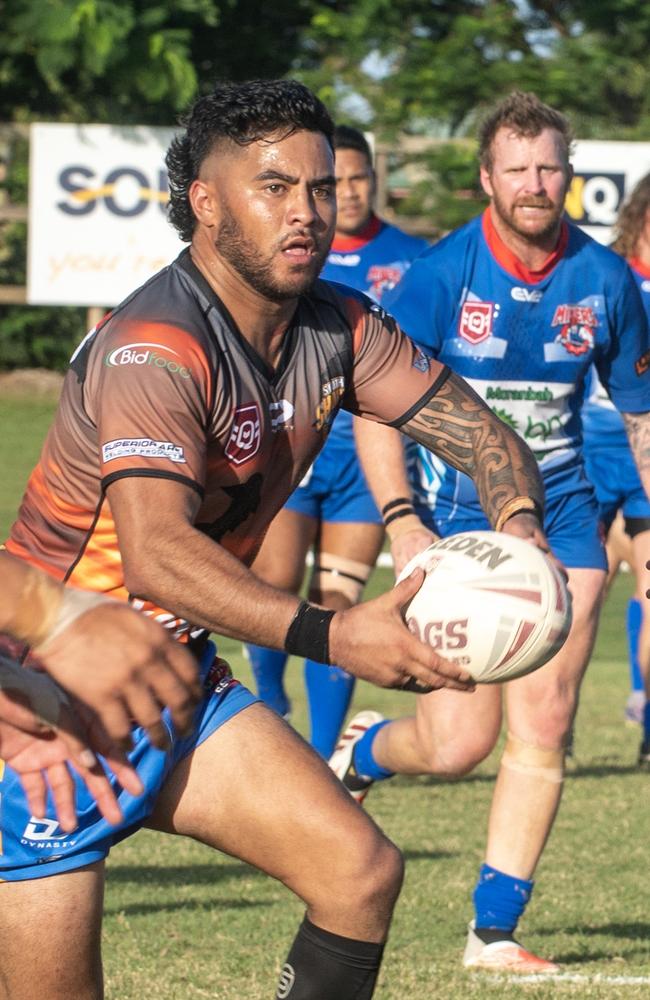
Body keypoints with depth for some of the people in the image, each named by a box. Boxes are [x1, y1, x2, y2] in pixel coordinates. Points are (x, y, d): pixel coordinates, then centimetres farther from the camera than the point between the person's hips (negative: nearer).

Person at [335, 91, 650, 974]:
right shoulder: (443, 272, -11)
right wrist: (403, 522, -22)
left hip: (559, 518, 3)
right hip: (454, 516, -3)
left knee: (543, 730, -5)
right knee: (459, 743, -9)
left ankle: (494, 932, 6)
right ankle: (360, 751, 27)